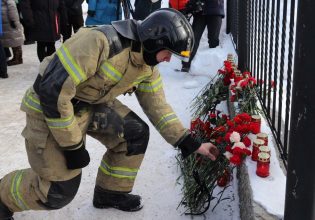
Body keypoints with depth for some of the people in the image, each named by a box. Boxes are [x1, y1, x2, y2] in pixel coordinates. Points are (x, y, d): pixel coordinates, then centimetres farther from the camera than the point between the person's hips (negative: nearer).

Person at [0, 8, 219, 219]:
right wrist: (72, 145, -23)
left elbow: (158, 107, 5)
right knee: (59, 190, -6)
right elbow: (53, 90, -31)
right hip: (50, 106, -7)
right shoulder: (100, 41, -33)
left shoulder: (147, 67, -6)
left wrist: (190, 143, -1)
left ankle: (110, 193, 17)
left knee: (136, 133, -3)